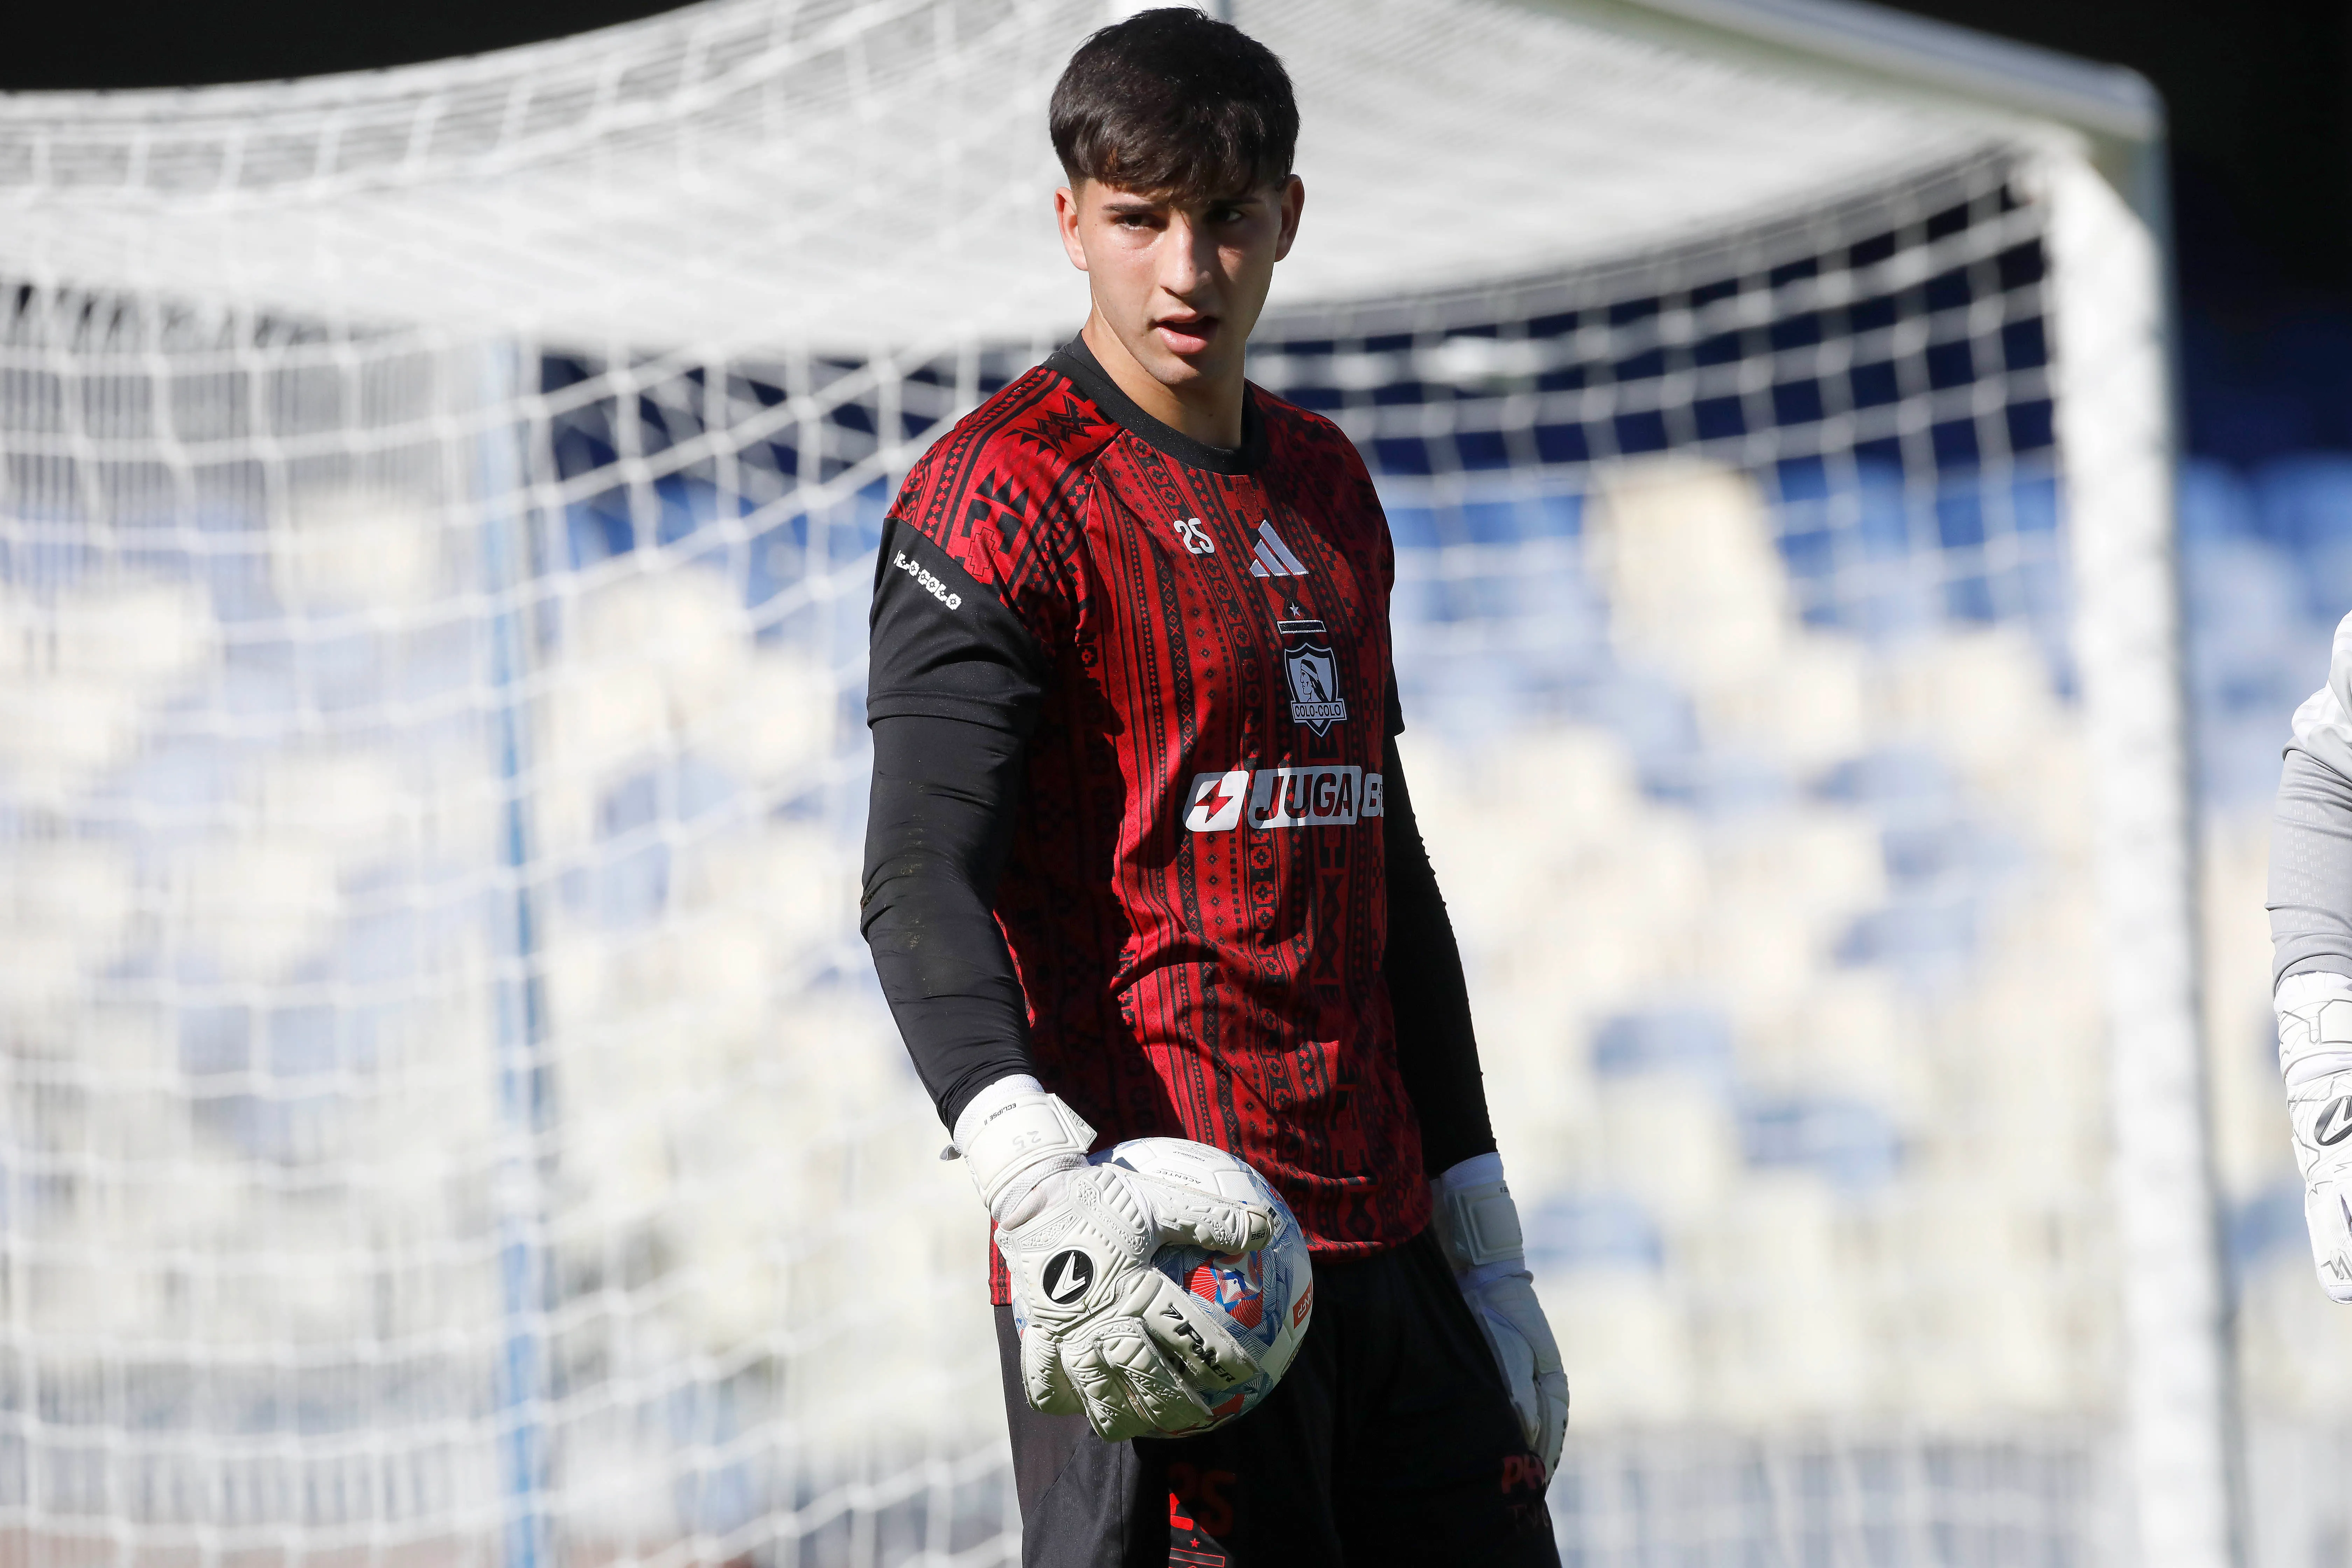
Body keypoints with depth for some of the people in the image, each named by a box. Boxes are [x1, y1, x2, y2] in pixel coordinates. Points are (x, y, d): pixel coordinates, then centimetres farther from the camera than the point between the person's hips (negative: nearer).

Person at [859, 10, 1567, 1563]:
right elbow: (920, 884, -17)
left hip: (1379, 1244, 7)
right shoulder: (1004, 493, -6)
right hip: (1155, 1260, -7)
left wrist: (1485, 1247, 22)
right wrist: (1035, 1173, -34)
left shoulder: (1326, 486, 18)